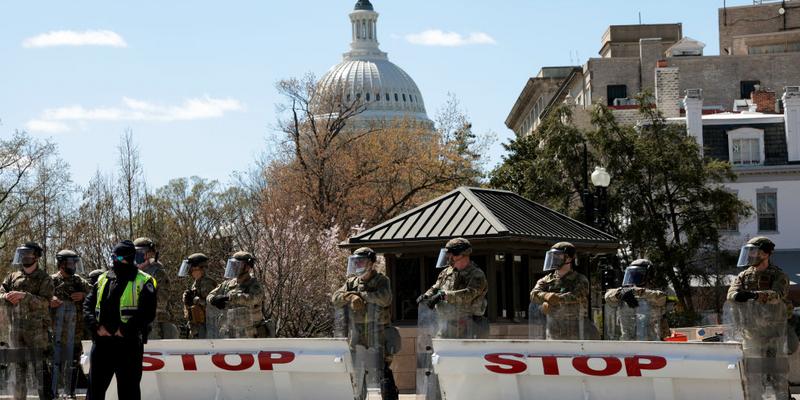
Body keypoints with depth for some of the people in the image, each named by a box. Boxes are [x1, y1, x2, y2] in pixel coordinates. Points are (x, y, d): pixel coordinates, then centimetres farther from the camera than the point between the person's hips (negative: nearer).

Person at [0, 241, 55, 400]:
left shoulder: (44, 279, 1)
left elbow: (44, 301, -12)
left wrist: (24, 296, -23)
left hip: (37, 330, -5)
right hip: (16, 330, 5)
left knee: (41, 368, -7)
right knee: (17, 368, 9)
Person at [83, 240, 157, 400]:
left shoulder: (143, 282, -1)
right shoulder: (103, 279, 15)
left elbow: (147, 313, -11)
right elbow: (88, 304, 11)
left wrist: (125, 330, -16)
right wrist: (96, 326, -5)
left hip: (129, 343, -5)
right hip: (102, 342, 5)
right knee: (95, 387, 8)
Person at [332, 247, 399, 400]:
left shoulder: (381, 281, -1)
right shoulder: (352, 282, 13)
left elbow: (384, 298, -20)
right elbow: (335, 299, 3)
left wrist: (361, 294, -15)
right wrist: (350, 296, -17)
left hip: (378, 334, -5)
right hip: (356, 335, 5)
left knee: (383, 370, -10)